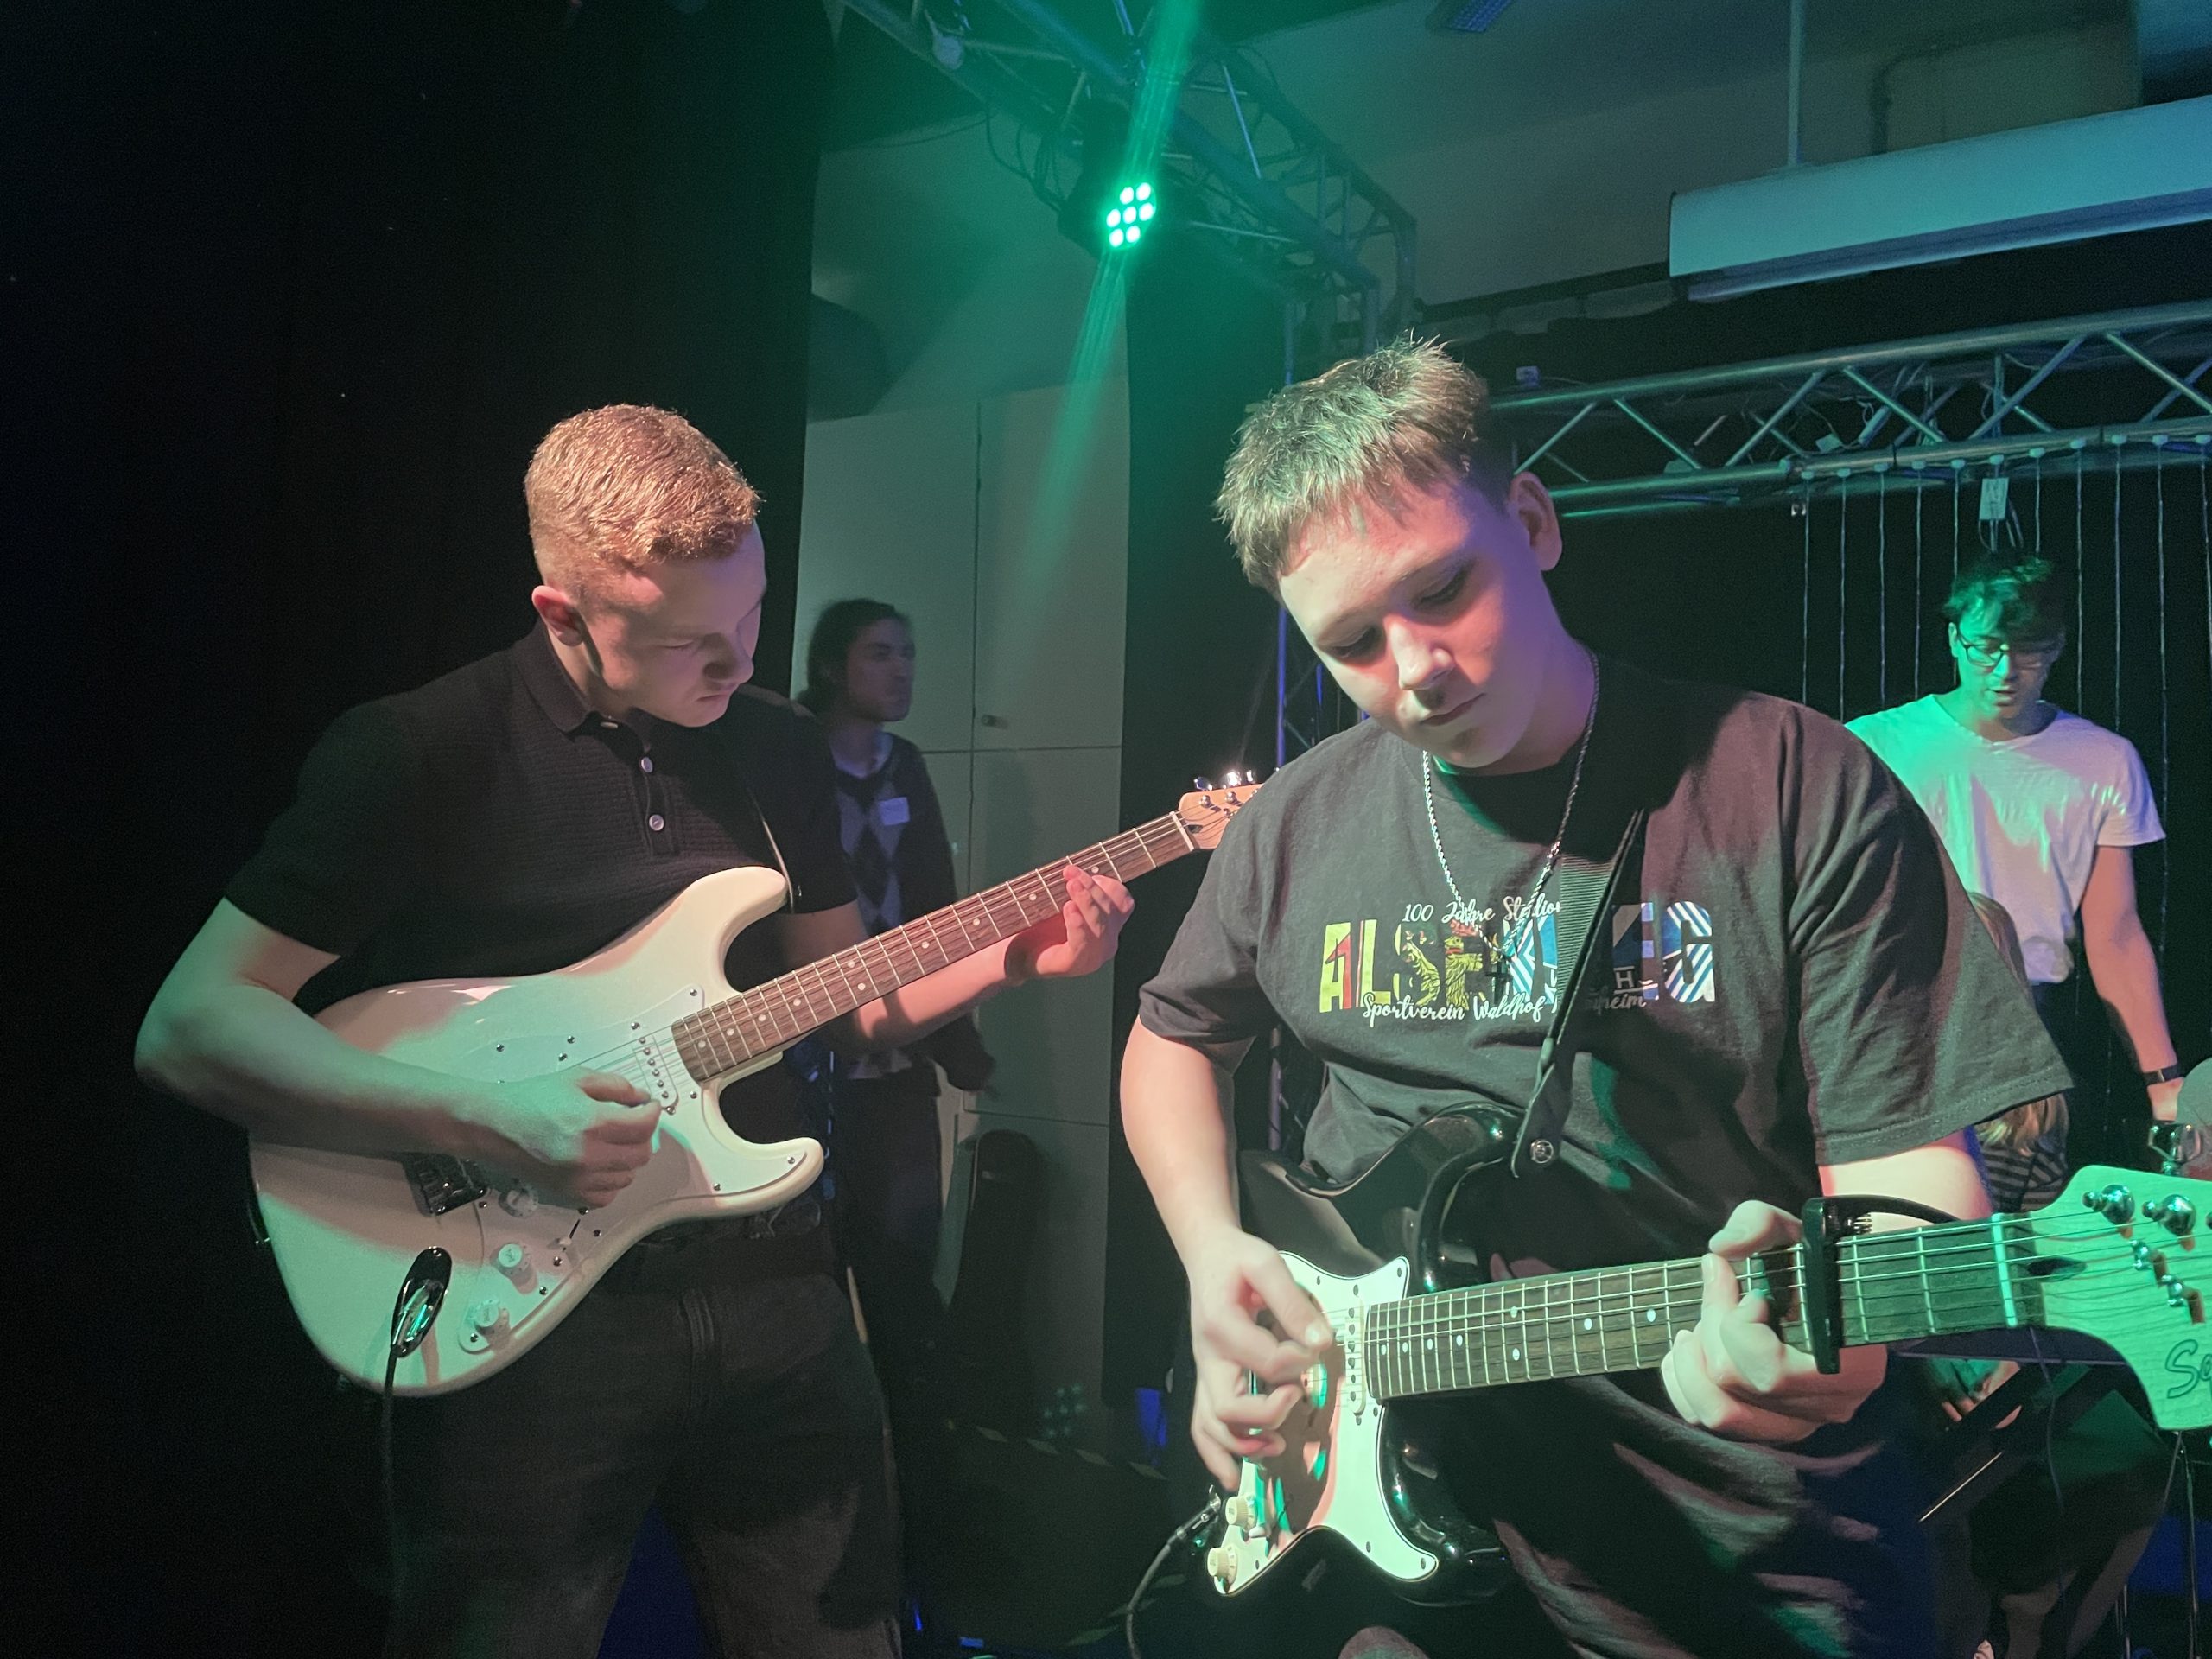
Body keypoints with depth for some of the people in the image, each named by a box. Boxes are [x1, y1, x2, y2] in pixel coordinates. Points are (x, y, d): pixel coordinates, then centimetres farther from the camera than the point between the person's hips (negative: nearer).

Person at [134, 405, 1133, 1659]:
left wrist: (1015, 958, -4)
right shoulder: (417, 753, -10)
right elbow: (190, 1027, -11)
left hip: (773, 1282, 5)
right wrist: (480, 1117, -23)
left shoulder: (782, 751, 6)